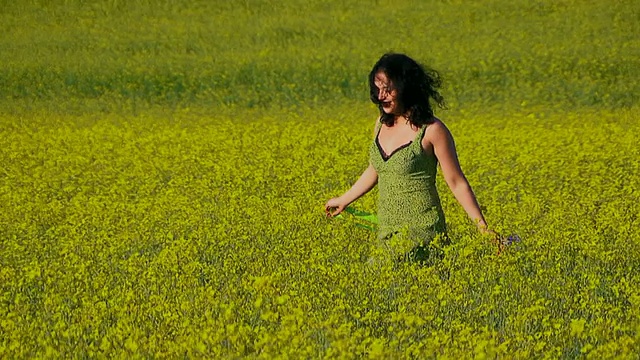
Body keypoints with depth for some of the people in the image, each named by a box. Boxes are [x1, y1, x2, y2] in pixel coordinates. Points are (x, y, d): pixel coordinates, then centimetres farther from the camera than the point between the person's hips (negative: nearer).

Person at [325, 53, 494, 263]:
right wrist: (344, 200, 35)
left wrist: (483, 228, -10)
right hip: (387, 234, 6)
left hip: (421, 235, -6)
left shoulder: (432, 130, -9)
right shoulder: (382, 125, 9)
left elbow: (457, 183, -6)